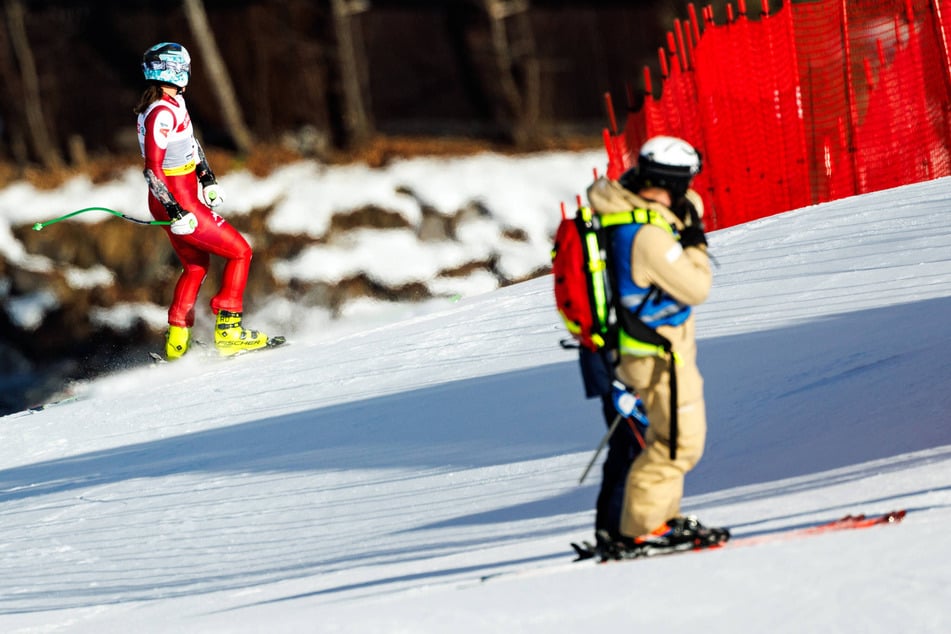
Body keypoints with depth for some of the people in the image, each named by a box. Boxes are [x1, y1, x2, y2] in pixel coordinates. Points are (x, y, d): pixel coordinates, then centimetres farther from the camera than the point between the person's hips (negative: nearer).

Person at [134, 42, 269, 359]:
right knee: (240, 252, 1)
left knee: (196, 266, 23)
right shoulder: (161, 114, -24)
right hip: (178, 203, -10)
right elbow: (153, 169, -26)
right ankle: (228, 330, 1)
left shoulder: (174, 102, 5)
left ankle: (177, 341, 25)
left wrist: (208, 179, 16)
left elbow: (190, 142, 21)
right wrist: (176, 213, -27)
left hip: (178, 202, 10)